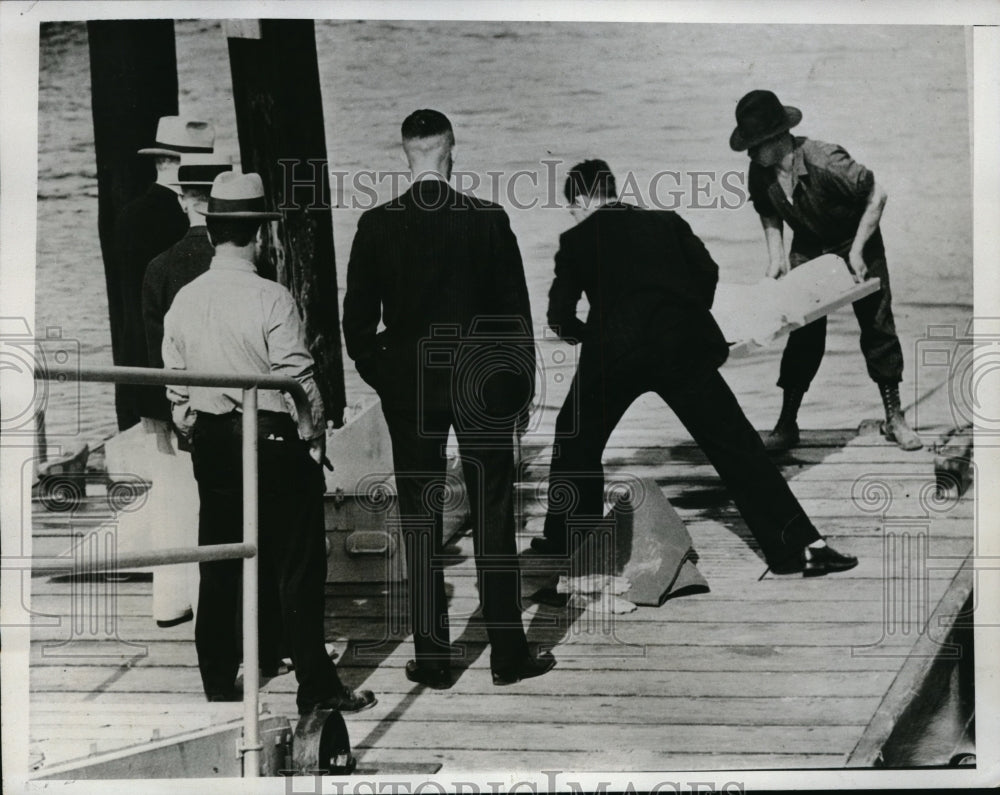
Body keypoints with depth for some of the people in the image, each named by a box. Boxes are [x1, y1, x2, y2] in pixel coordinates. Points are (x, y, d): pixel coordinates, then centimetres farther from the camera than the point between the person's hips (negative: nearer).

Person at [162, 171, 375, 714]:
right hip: (275, 443, -5)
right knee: (297, 568, 3)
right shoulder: (271, 299, -15)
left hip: (211, 444, 5)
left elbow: (175, 385, 7)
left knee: (219, 569, 13)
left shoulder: (184, 301, 1)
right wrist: (314, 436, 0)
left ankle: (218, 686, 21)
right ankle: (315, 686, 9)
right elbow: (297, 381, -14)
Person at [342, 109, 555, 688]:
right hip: (484, 385, -1)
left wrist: (381, 378, 13)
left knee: (421, 522, 7)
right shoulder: (489, 221, -7)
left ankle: (432, 657, 10)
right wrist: (522, 385, 6)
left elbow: (357, 321, 0)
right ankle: (509, 654, 10)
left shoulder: (376, 225, -3)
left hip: (408, 388, 1)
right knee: (493, 518, 6)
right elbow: (516, 313, -3)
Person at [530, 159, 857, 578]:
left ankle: (563, 537, 29)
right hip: (683, 346, 1)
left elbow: (560, 315, 10)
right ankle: (798, 545, -2)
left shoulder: (577, 239, 15)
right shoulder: (667, 222, 20)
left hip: (614, 352, -1)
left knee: (577, 438, 22)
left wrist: (586, 335, 30)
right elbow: (707, 271, 9)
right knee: (735, 445, 3)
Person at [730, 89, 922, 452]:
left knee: (876, 324, 1)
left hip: (856, 243, -4)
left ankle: (894, 417, 13)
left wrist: (857, 251, -26)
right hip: (808, 249, 4)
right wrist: (776, 255, -10)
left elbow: (878, 195, -26)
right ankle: (787, 424, 6)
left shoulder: (825, 161, -34)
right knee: (803, 333, 1)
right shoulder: (760, 173, -17)